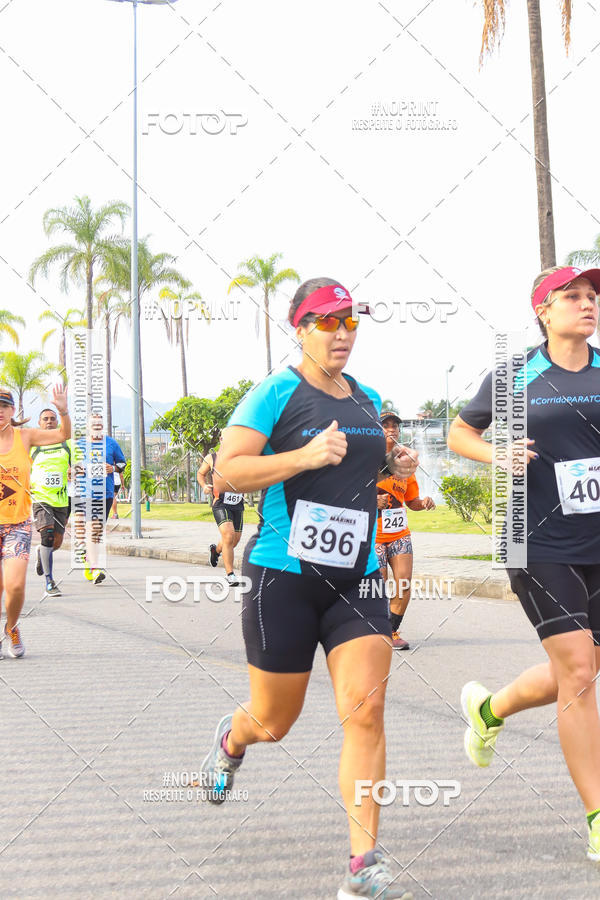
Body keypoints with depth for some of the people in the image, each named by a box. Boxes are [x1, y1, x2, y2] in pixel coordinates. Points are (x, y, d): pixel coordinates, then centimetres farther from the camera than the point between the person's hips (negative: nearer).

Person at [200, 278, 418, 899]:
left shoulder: (368, 401, 15)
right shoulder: (276, 393, -5)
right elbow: (229, 471, -12)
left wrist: (395, 471, 9)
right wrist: (306, 455, -22)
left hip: (358, 580, 4)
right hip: (284, 575, -4)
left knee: (365, 711, -12)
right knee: (274, 722, 9)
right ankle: (231, 740, 48)